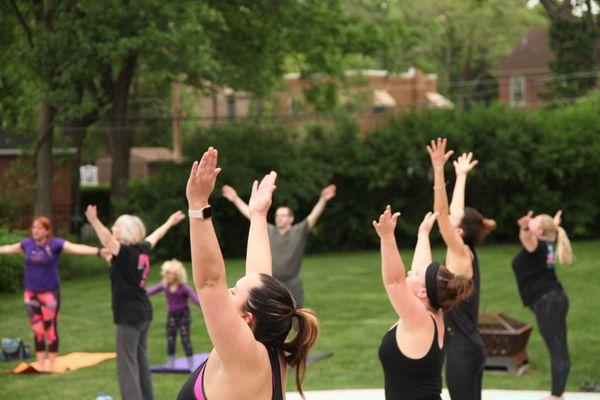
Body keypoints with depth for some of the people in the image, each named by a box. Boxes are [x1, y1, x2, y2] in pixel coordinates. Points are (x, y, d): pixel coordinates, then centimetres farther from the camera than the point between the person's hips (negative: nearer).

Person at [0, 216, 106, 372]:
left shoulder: (56, 244, -11)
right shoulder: (27, 244, 4)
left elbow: (77, 248, -24)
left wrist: (98, 250, -38)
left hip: (49, 292, -4)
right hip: (31, 293, 4)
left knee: (50, 329, 0)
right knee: (37, 330, 7)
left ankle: (51, 365, 11)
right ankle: (40, 365, 15)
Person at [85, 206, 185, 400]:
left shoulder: (126, 253, -16)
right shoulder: (143, 250, 7)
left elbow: (107, 240, -35)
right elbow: (155, 236, 26)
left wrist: (94, 221, -49)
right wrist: (170, 222, 45)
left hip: (129, 316, -9)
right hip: (144, 313, 9)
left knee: (127, 365, -7)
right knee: (141, 361, 16)